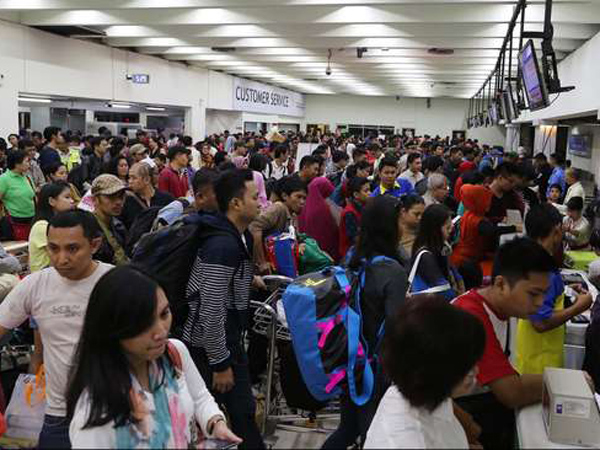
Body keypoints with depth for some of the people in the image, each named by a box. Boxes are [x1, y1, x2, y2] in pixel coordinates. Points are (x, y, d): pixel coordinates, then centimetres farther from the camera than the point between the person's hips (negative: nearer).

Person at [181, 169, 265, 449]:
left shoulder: (238, 236, 5)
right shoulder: (223, 245, -26)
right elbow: (211, 312, -26)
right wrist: (220, 365, -20)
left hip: (229, 339, 9)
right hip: (208, 345, -9)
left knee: (243, 409, 18)